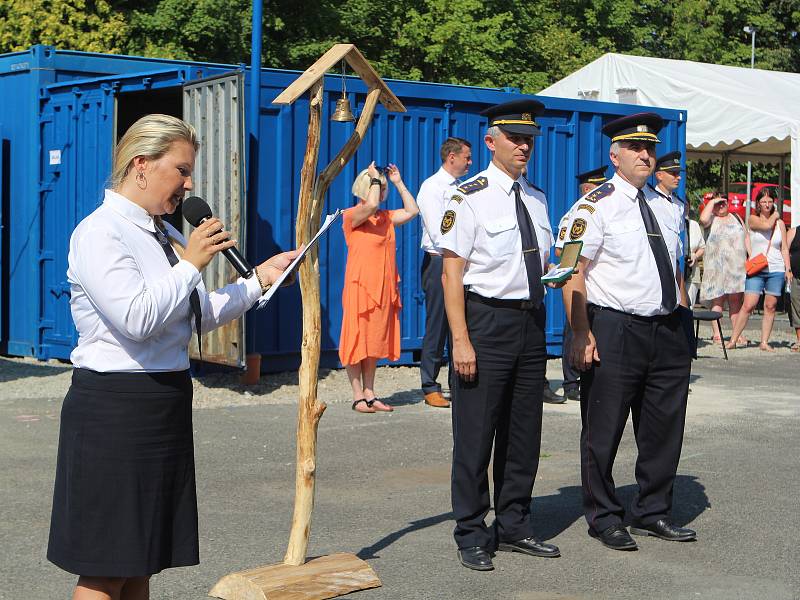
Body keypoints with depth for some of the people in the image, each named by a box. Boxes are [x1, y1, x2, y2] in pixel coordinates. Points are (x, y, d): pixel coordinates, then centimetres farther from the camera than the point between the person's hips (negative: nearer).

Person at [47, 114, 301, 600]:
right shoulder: (99, 233, -13)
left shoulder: (166, 235, 14)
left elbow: (202, 316, 20)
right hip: (115, 408, -9)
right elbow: (138, 319, -25)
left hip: (167, 404, 9)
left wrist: (259, 279, 11)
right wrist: (191, 264, -16)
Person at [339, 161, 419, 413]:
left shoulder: (385, 217, 13)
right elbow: (371, 205, -27)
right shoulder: (352, 216, -9)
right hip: (361, 286, -7)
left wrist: (399, 182, 11)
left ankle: (370, 394, 16)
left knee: (375, 343, 10)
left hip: (384, 289, 7)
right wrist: (374, 178, -13)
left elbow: (412, 210, 11)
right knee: (357, 341, -2)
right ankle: (358, 396, 3)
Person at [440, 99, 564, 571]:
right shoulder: (470, 198, -9)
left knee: (525, 431, 13)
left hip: (531, 321, 7)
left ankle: (514, 527, 26)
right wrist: (461, 339, -18)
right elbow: (452, 271, -12)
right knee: (476, 433, -1)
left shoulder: (537, 198, 12)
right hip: (487, 321, -7)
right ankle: (472, 536, 9)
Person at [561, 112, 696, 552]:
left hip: (667, 331, 7)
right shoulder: (595, 206, -7)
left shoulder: (667, 207, 14)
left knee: (664, 428, 11)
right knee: (603, 431, 1)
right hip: (614, 331, -6)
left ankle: (652, 513, 25)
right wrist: (582, 334, -18)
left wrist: (681, 322, 13)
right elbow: (573, 274, -12)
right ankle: (604, 519, 14)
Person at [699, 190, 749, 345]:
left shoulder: (736, 218, 20)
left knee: (736, 300, 3)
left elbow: (746, 237, 20)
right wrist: (711, 202, -8)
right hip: (717, 266, -4)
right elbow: (703, 219, -20)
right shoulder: (711, 219, 5)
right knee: (717, 299, -7)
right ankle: (717, 334, -7)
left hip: (737, 265, 4)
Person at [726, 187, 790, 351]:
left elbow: (784, 248, 12)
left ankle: (764, 342, 8)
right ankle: (733, 340, -3)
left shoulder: (780, 223, 11)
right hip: (756, 270, -2)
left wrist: (788, 269, 4)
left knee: (770, 307, 2)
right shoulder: (753, 219, 4)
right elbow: (766, 225, -17)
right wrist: (774, 215, 2)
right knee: (748, 305, -9)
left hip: (776, 270, 2)